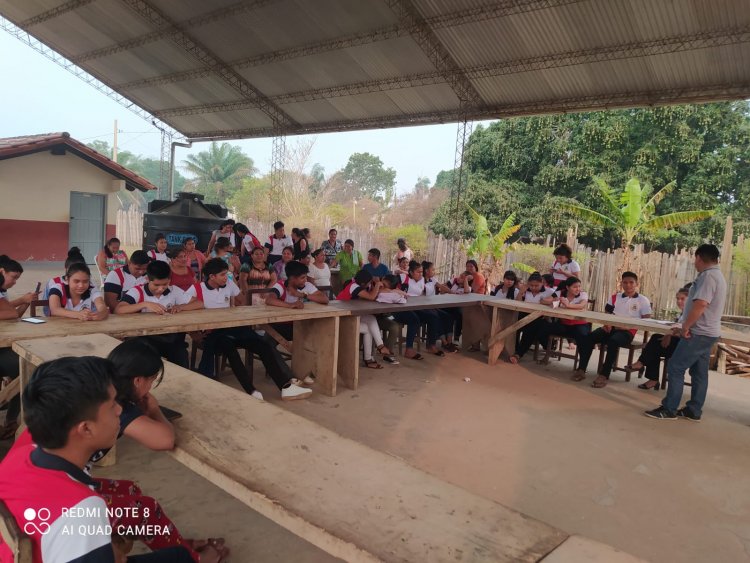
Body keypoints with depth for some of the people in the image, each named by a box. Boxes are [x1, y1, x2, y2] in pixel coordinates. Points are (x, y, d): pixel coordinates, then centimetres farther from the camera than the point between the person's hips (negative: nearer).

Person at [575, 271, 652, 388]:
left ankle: (604, 375, -35)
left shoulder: (643, 300, 7)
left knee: (613, 341, -37)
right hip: (611, 327, 4)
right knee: (589, 337, -24)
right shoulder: (614, 297, 19)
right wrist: (607, 324, -7)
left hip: (627, 331, -4)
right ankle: (581, 370, -22)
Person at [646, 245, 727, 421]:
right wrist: (684, 326, 17)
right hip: (707, 332, 10)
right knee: (699, 372, 11)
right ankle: (694, 411, 16)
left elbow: (700, 305, -27)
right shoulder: (717, 276, 17)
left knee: (675, 368, -7)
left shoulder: (708, 276, -17)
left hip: (699, 333, -10)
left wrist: (685, 327, -16)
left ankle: (669, 409, -3)